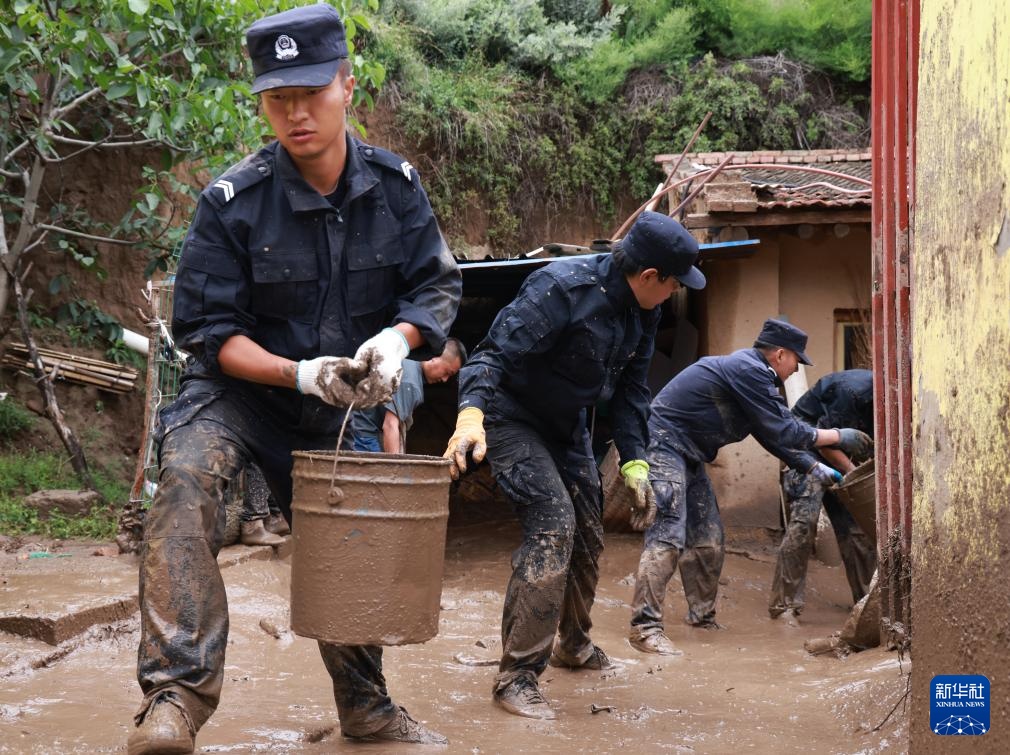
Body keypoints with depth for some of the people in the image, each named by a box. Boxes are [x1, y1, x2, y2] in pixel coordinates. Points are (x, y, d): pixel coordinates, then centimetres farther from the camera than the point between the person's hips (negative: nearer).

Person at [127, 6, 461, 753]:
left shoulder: (396, 185, -9)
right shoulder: (234, 201, -20)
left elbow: (438, 284, -1)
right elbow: (208, 328, -16)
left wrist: (398, 336, -23)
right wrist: (298, 374, -30)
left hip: (337, 405, 4)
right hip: (241, 390, -4)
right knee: (188, 474, -34)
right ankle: (178, 693, -40)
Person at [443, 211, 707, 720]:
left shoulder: (641, 314, -3)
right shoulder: (562, 289, -30)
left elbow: (629, 389, 7)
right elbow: (495, 352, -36)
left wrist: (634, 462, -2)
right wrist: (471, 414, -52)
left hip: (567, 427, 9)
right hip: (514, 419, -9)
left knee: (587, 536, 15)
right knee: (552, 525, -23)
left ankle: (573, 644, 41)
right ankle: (517, 675, -18)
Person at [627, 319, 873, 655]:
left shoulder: (749, 370, 15)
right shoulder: (749, 371, -18)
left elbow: (773, 432, 21)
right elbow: (782, 431, -17)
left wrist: (813, 467, 16)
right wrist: (837, 437, -7)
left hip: (688, 457, 11)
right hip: (664, 446, -11)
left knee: (707, 540, 13)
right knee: (668, 535, -20)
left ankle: (702, 617, 22)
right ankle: (645, 627, -25)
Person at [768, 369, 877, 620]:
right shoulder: (854, 390, -31)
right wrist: (855, 474, -25)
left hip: (840, 450, 8)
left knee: (857, 524, 2)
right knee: (805, 518, -19)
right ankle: (784, 604, -17)